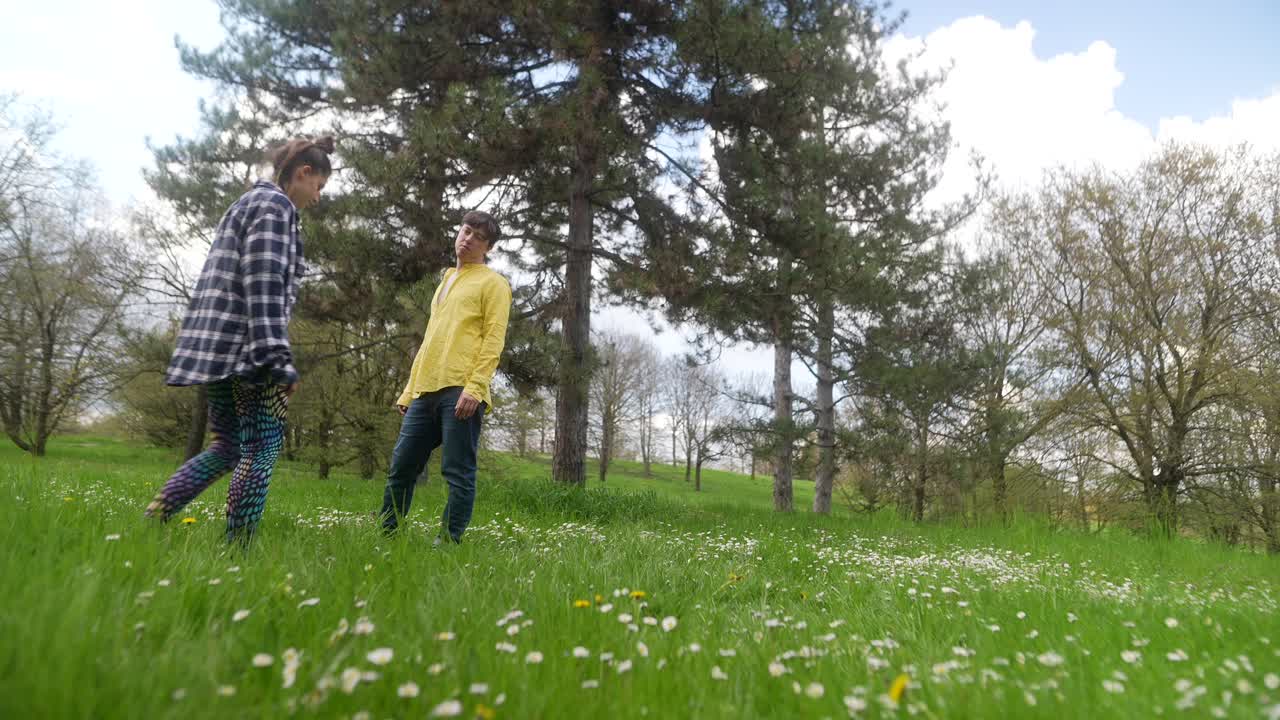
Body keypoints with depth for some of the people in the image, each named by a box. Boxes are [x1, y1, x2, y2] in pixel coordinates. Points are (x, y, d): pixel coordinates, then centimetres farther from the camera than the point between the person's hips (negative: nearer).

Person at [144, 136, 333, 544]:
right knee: (261, 450, -6)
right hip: (249, 348, -10)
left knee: (227, 448, 13)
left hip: (218, 346, 10)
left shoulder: (245, 203, 26)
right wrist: (280, 358, -20)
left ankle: (152, 519, 5)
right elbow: (264, 283, -16)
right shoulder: (275, 204, -5)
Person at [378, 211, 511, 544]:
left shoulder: (493, 283, 4)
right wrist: (409, 391, 21)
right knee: (401, 468, 8)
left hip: (461, 391, -7)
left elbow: (494, 340, -7)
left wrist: (474, 387, -19)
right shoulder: (445, 282, 27)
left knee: (458, 473, -4)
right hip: (426, 391, 8)